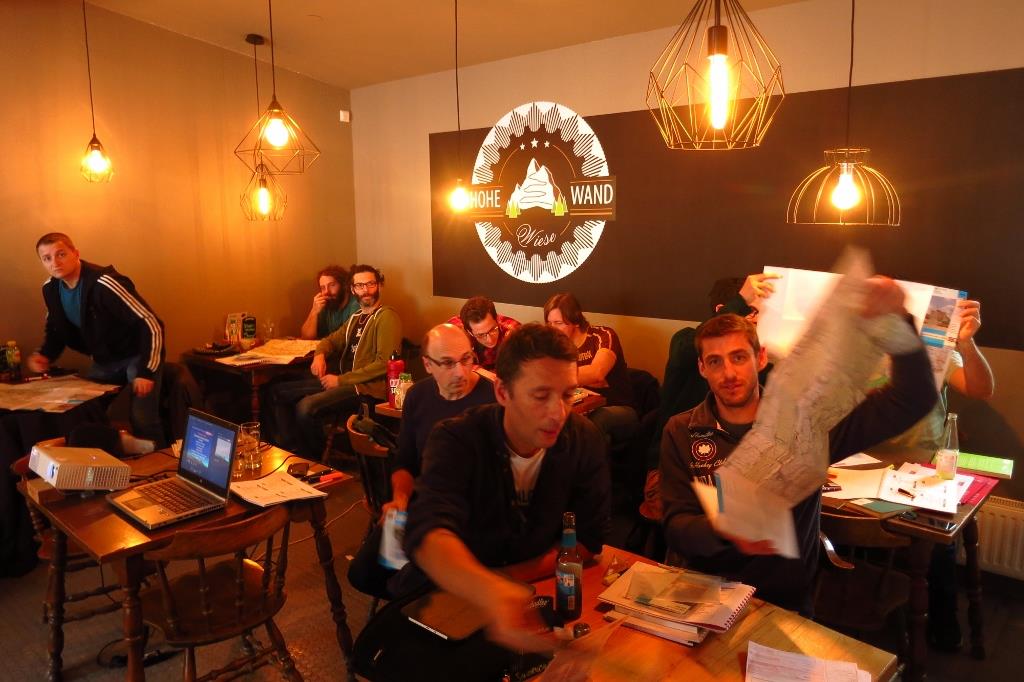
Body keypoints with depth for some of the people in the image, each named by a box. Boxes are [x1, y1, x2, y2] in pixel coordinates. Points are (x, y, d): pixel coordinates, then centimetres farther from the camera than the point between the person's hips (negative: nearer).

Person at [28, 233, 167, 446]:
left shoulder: (103, 283, -26)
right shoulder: (50, 289, -3)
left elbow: (151, 324, -26)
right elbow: (56, 328, 16)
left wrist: (146, 371, -27)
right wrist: (45, 355, -4)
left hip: (137, 355, -7)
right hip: (104, 360, 7)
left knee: (142, 420, -18)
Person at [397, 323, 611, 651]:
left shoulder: (585, 440, -9)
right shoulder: (455, 441, -21)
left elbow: (588, 537, -5)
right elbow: (430, 534, -37)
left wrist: (508, 580, -17)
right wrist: (492, 593, -57)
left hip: (531, 596, 2)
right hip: (442, 597, -2)